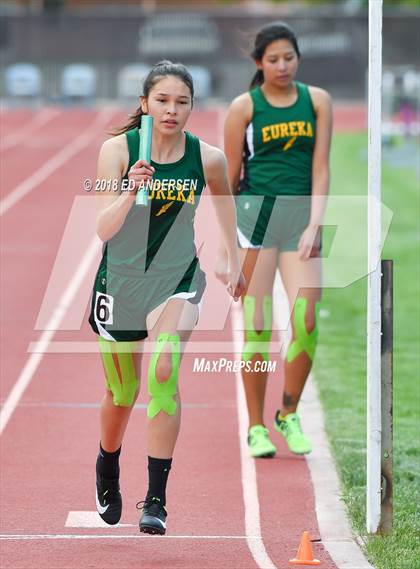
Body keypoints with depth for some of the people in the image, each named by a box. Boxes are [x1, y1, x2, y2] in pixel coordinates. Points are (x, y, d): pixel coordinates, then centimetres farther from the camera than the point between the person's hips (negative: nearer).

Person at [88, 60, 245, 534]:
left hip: (177, 278, 0)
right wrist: (131, 191, -37)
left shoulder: (208, 158, -8)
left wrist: (235, 262, 14)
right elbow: (103, 229, -20)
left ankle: (156, 499, -23)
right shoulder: (117, 150, -13)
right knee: (121, 393, 13)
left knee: (164, 369, -26)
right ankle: (107, 474, 46)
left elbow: (225, 202, 14)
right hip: (120, 278, 0)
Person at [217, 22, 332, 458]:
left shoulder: (317, 101, 6)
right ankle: (256, 427, 8)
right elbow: (229, 179, 3)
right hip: (255, 213, -2)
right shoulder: (244, 107, 0)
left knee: (307, 323, -8)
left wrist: (314, 226, -8)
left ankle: (289, 414, 12)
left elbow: (320, 168, 4)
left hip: (301, 217, 2)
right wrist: (223, 248, 1)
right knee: (256, 327, -2)